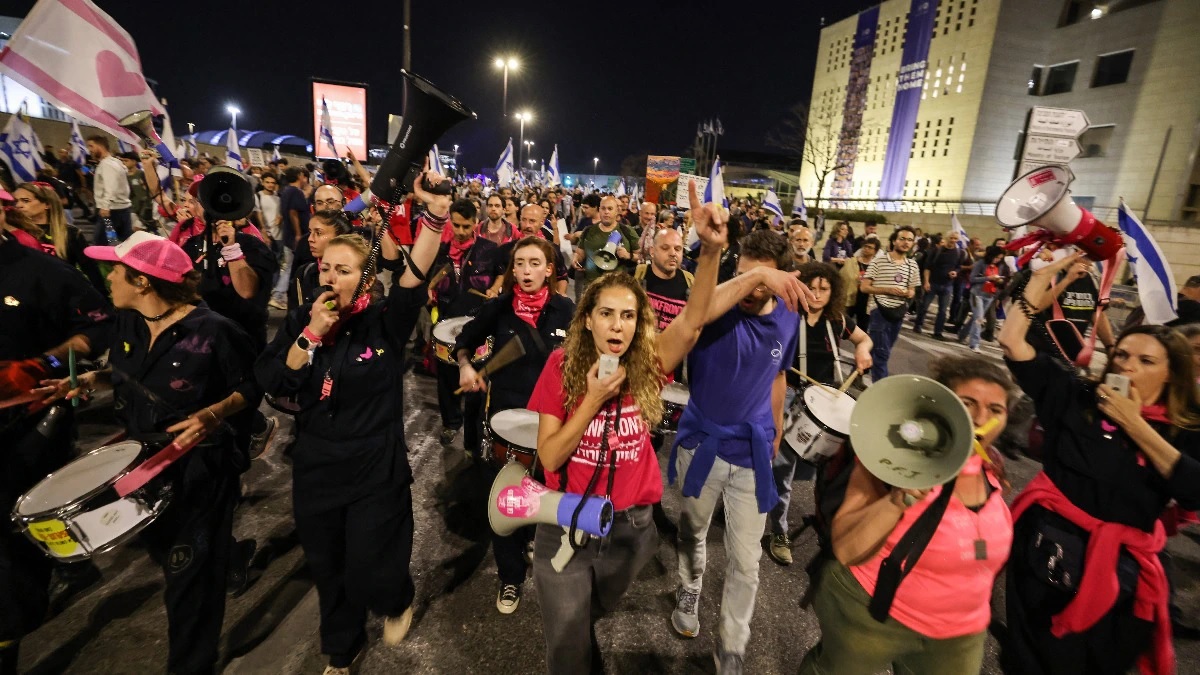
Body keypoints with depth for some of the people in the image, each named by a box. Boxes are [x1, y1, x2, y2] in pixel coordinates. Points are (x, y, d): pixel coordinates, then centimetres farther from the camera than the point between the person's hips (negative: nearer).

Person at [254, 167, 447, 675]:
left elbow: (417, 273, -30)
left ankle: (399, 601, 44)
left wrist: (435, 214, -43)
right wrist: (311, 333, -20)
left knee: (370, 572, 7)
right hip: (315, 470, 4)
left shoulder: (385, 321, -13)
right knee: (328, 571, 21)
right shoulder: (300, 321, 0)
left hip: (376, 471, -4)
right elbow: (272, 383, -8)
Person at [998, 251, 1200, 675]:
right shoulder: (1075, 398, -3)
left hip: (1123, 561, 2)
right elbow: (1012, 343, -9)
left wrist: (1135, 426, -16)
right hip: (1052, 545, -1)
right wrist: (1040, 280, -10)